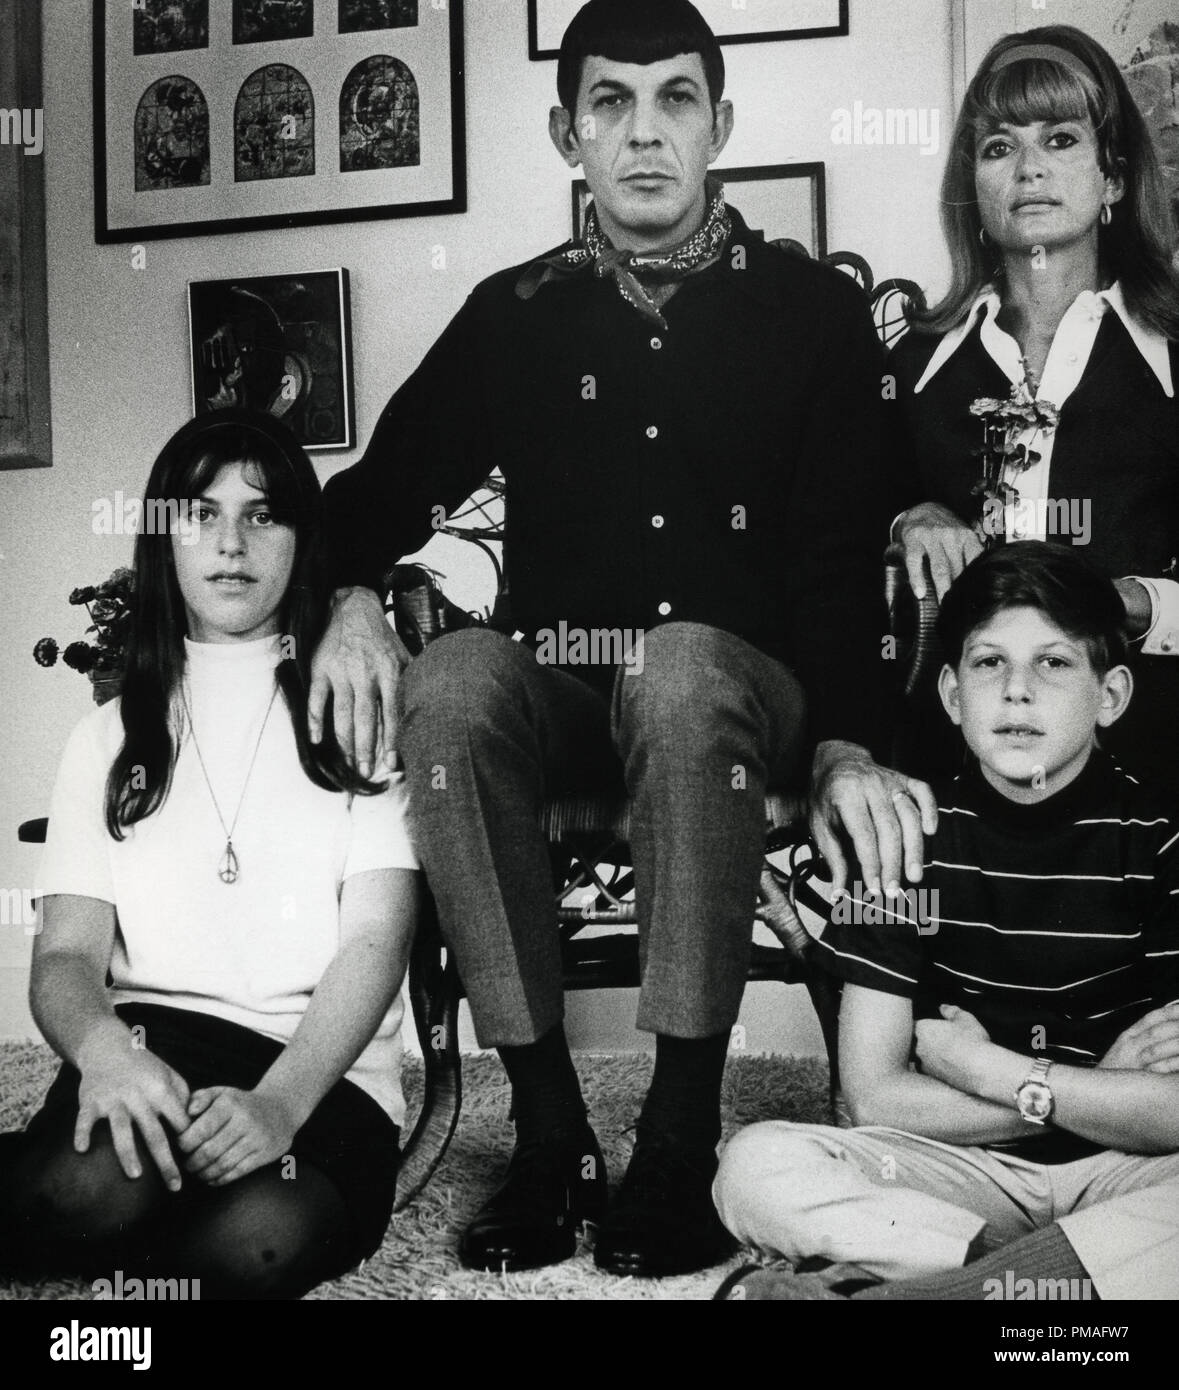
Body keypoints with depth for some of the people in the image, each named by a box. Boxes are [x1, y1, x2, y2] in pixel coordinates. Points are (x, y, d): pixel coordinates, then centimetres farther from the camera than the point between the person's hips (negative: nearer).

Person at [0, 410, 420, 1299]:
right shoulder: (113, 735, 19)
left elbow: (375, 941, -2)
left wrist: (281, 1101, -21)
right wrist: (105, 1051, -18)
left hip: (327, 1074, 1)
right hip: (148, 1042, 0)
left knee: (262, 1234, -35)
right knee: (100, 1181, -38)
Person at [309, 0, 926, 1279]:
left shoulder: (815, 311, 6)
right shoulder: (513, 316, 12)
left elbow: (842, 552, -3)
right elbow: (380, 488, 13)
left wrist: (845, 746, -19)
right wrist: (352, 597, -11)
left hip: (731, 691, -2)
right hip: (554, 683, 2)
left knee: (681, 667, -37)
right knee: (445, 683, -31)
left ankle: (681, 1143, -27)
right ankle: (547, 1133, -22)